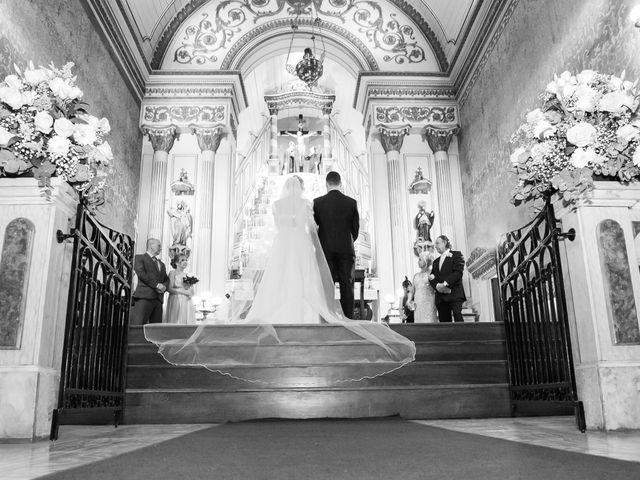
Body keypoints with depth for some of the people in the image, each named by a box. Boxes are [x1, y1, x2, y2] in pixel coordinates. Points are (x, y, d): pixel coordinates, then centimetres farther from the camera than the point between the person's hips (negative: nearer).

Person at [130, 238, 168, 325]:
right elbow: (141, 274, -7)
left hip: (158, 298, 7)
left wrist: (164, 286, 0)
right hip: (144, 297, -6)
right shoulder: (140, 258, 8)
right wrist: (156, 285, -12)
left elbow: (166, 279, 24)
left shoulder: (161, 264, 30)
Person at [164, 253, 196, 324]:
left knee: (187, 322, -1)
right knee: (176, 322, -8)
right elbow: (169, 289, -8)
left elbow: (192, 293, 15)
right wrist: (183, 291, -12)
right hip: (176, 302, -5)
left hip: (186, 303, 5)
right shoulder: (172, 273, 1)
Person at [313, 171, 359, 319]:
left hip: (326, 249, 0)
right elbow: (356, 227, 5)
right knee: (347, 285, 4)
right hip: (346, 249, 0)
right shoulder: (351, 202, 0)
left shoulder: (317, 202, -2)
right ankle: (348, 317, 4)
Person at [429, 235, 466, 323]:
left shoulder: (456, 255, 6)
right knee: (444, 321, 0)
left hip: (454, 294, -5)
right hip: (440, 296, 5)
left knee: (458, 318, -15)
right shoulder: (436, 261, 25)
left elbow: (458, 272, -7)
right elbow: (432, 278, 13)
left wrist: (445, 283, -17)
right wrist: (437, 285, -10)